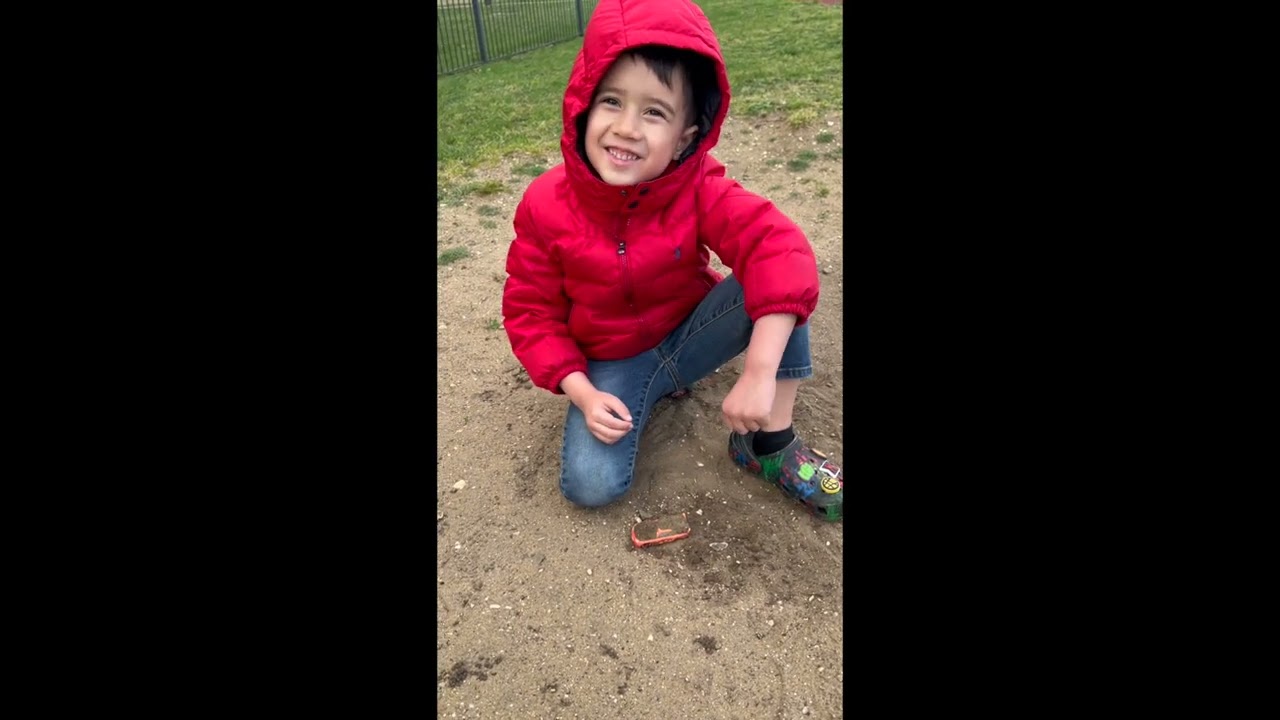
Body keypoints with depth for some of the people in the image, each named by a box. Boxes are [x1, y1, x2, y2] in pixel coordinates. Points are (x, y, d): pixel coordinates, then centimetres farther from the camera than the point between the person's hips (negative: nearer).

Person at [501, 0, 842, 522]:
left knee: (773, 283, -27)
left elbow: (780, 249, -34)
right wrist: (582, 393, -20)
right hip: (612, 364, 0)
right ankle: (656, 389, 9)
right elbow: (531, 311, -8)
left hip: (690, 335, 1)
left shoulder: (699, 189, -20)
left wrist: (759, 374, -44)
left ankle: (770, 446, -14)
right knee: (590, 485, -22)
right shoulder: (546, 205, -17)